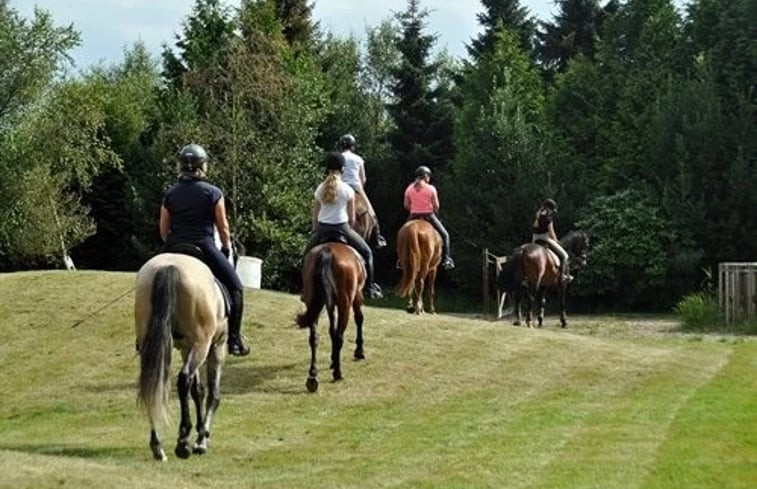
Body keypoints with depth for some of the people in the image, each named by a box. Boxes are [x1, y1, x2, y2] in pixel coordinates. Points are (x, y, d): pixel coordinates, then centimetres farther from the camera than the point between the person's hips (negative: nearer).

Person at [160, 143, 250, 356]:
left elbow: (163, 230, 8)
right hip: (205, 248, -4)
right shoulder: (213, 193, -4)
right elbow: (223, 227, -1)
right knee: (235, 287, 9)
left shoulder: (170, 194, 5)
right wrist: (227, 249, 15)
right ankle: (234, 340, 3)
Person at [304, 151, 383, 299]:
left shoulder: (320, 189, 3)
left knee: (308, 254, 25)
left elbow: (315, 216, 7)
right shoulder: (347, 190, -4)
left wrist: (315, 232, 20)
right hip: (342, 227, -3)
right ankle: (370, 287, 6)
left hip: (322, 228, 3)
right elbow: (352, 217, -1)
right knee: (366, 252, 11)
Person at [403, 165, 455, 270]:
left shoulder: (409, 188, 0)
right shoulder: (431, 189, -9)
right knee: (444, 234, 12)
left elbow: (406, 205, 3)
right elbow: (436, 206, -8)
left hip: (414, 216, 3)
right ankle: (446, 258, 2)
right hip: (428, 215, -3)